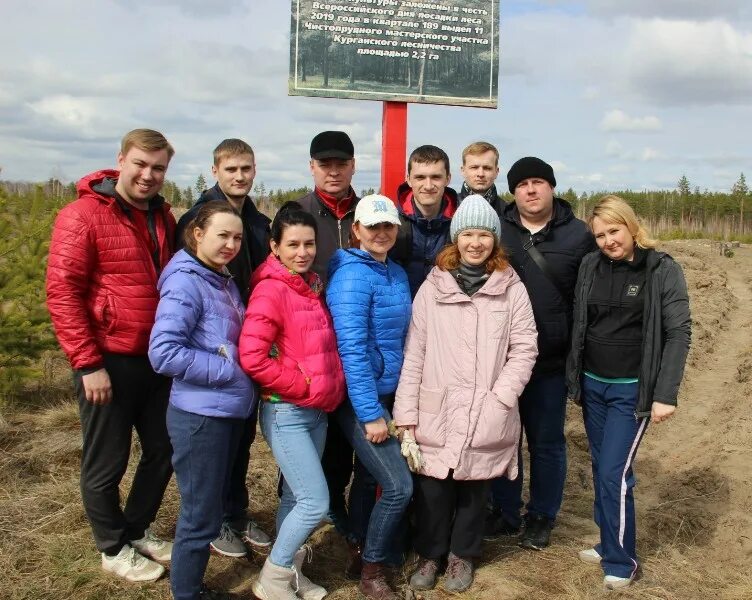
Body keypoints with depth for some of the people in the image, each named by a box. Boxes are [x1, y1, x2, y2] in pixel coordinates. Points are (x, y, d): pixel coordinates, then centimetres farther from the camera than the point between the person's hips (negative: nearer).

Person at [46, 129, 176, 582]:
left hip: (157, 359, 7)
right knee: (107, 463, 9)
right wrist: (88, 363, -19)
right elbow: (62, 292, -16)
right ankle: (114, 549, 29)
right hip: (109, 362, -7)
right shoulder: (83, 215, -13)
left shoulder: (163, 217, 8)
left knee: (163, 450, 17)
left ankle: (139, 530, 38)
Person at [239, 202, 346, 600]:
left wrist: (330, 390, 7)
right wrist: (302, 385, -15)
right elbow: (252, 358, -23)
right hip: (286, 413, -7)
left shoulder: (312, 286, 10)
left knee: (296, 497, 16)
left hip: (318, 411, 7)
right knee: (316, 502, -6)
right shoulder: (271, 290, -14)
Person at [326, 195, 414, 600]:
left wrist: (390, 404, 13)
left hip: (386, 393, 8)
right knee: (398, 487, -6)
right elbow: (351, 350, -22)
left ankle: (362, 556, 35)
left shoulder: (397, 274, 8)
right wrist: (371, 414, -22)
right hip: (360, 399, -8)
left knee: (368, 477, 18)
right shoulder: (352, 276, -18)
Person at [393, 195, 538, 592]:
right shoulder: (432, 287, 1)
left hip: (486, 418, 0)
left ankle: (462, 555, 35)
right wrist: (406, 413, -4)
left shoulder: (512, 289, 1)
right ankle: (430, 553, 30)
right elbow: (413, 353, -1)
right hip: (435, 413, 0)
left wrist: (499, 398, -10)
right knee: (431, 487, 6)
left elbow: (524, 350, 0)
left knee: (474, 486, 12)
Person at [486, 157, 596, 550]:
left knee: (547, 442, 12)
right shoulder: (495, 230, 2)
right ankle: (504, 512, 30)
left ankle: (542, 517, 29)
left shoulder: (578, 236, 0)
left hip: (552, 362, -1)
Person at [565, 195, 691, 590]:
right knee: (601, 469, 12)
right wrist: (574, 378, 6)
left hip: (633, 390, -4)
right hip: (592, 385, 5)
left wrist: (666, 394, -17)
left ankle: (621, 562, 9)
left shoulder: (662, 269, -9)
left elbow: (679, 333, -11)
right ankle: (609, 545, 28)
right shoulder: (590, 266, 2)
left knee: (614, 473, -7)